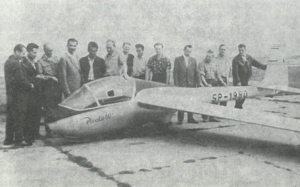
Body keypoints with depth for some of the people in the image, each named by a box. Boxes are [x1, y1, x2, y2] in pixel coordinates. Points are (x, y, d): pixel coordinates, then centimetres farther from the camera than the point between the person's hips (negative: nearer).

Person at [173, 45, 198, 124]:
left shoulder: (193, 60, 12)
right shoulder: (178, 59, 3)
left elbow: (195, 72, 11)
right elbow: (175, 72, -1)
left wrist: (195, 83, 3)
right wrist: (176, 84, -8)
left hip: (191, 84, 3)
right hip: (181, 84, -3)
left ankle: (190, 118, 11)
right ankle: (180, 119, 2)